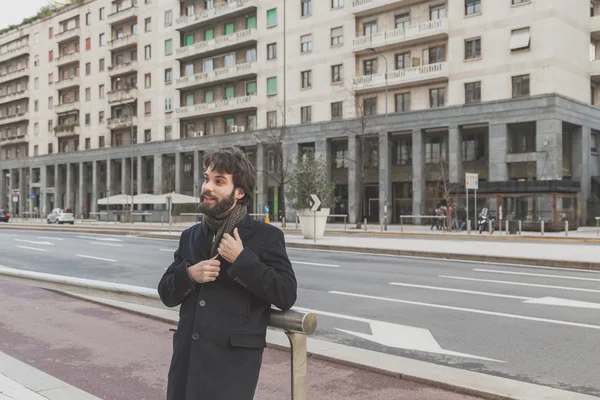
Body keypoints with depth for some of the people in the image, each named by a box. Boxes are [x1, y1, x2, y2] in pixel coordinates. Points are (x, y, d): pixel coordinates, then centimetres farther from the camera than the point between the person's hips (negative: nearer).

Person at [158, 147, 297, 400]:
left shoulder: (265, 236, -4)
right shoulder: (190, 236, 11)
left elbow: (287, 295, -12)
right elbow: (166, 294, 12)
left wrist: (242, 259, -18)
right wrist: (188, 274, -9)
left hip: (232, 362, -5)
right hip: (187, 357, 5)